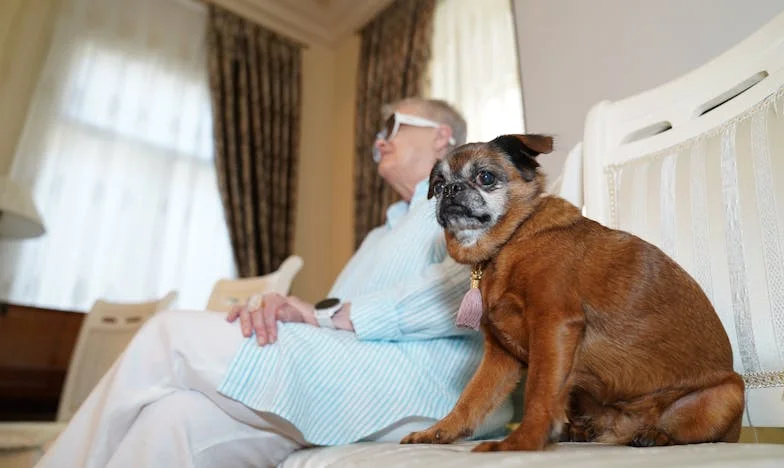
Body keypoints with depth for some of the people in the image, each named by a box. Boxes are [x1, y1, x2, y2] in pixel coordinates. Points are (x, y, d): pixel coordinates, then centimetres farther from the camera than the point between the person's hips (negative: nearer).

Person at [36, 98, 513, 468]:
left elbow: (478, 284, -17)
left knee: (174, 335, -13)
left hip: (419, 386, -7)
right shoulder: (382, 235, 31)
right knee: (180, 416, -16)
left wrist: (336, 316, -17)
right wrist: (275, 307, -6)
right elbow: (325, 315, 17)